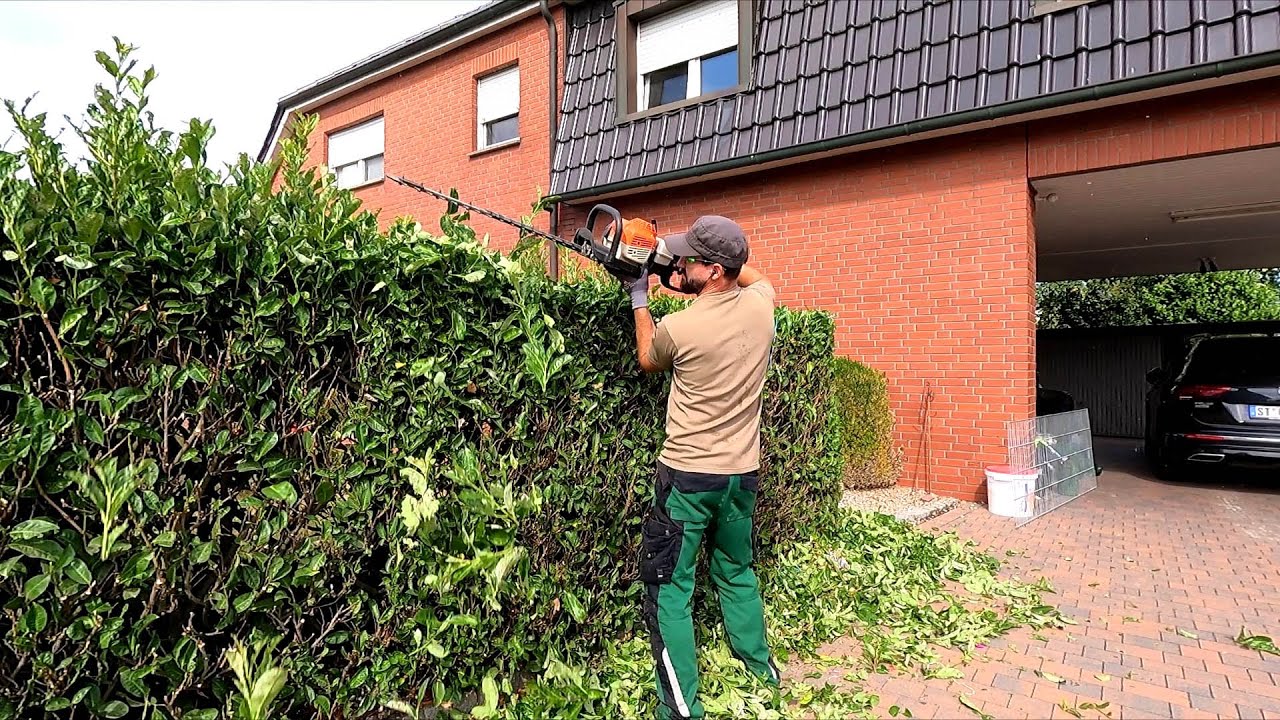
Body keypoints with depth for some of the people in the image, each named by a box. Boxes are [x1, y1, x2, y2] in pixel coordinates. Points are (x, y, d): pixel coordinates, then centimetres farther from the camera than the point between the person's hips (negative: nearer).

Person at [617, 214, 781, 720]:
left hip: (687, 476, -6)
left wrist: (639, 299, 15)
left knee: (669, 590, 6)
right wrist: (694, 271, 14)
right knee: (737, 573, 24)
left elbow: (648, 360, 6)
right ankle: (760, 666, 41)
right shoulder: (760, 304, -6)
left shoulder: (678, 328, -19)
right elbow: (753, 275, 22)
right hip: (743, 474, 6)